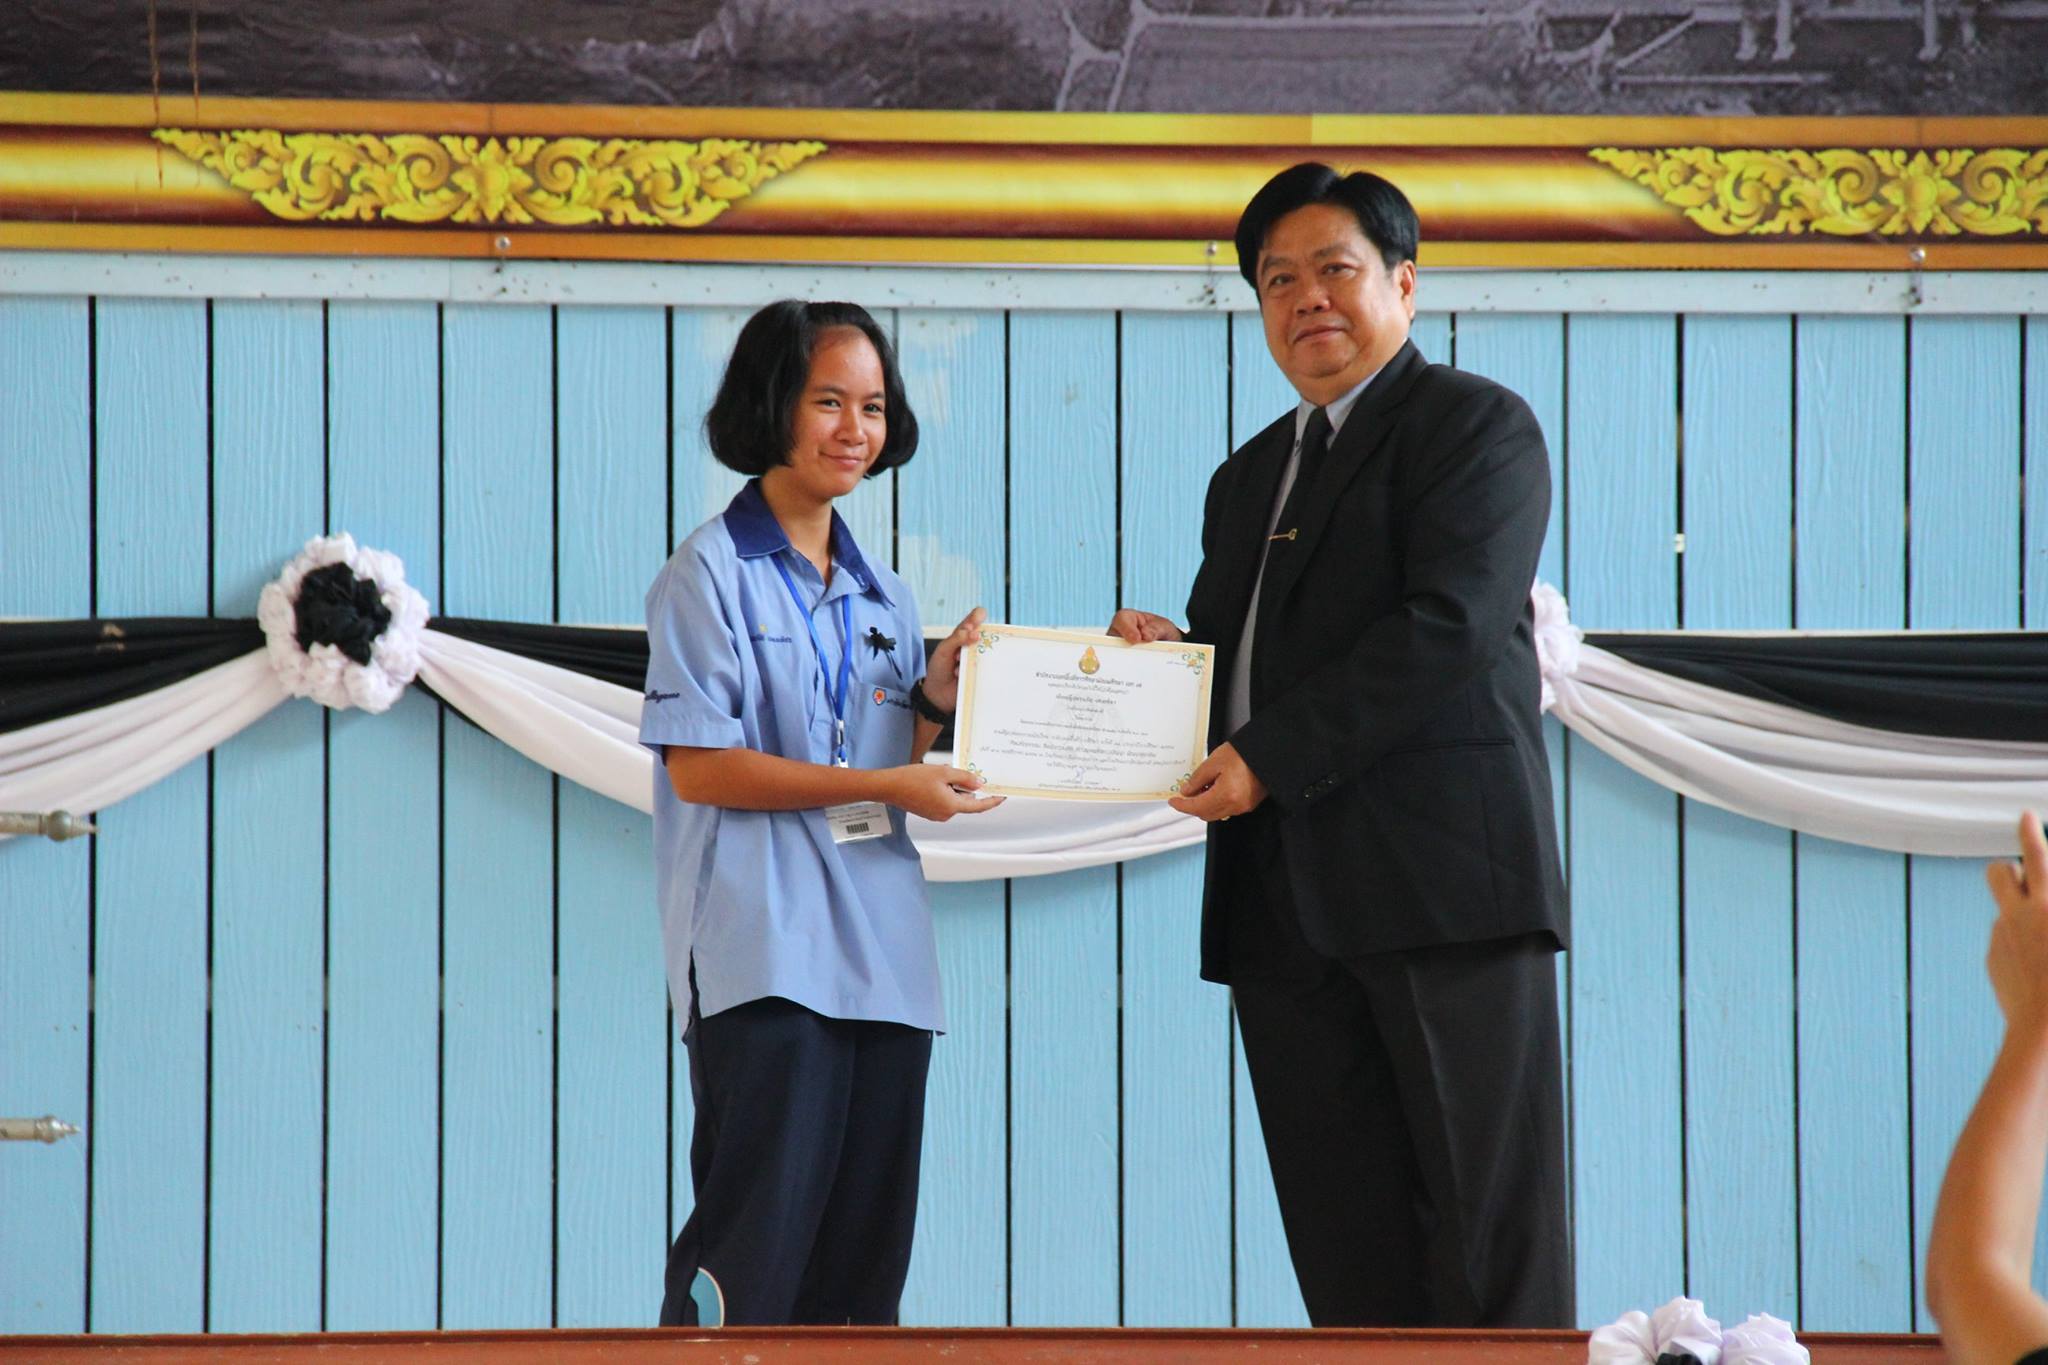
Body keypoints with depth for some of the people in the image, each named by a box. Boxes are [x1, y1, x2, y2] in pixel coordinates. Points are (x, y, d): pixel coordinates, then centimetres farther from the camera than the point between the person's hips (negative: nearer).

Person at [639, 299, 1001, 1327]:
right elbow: (698, 768, -10)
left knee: (863, 1248, 5)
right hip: (765, 952, -7)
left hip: (879, 955, 7)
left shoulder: (881, 596, 18)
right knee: (760, 1234, -13)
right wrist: (882, 784, -13)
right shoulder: (711, 573, -2)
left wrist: (936, 698, 1)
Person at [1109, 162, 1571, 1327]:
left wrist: (1270, 755, -15)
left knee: (1488, 1223, -7)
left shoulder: (1475, 424, 0)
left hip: (1443, 878, -7)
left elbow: (1451, 626, -13)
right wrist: (1161, 655, 4)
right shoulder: (1250, 477, 25)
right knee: (1344, 1244, 4)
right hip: (1286, 902, 7)